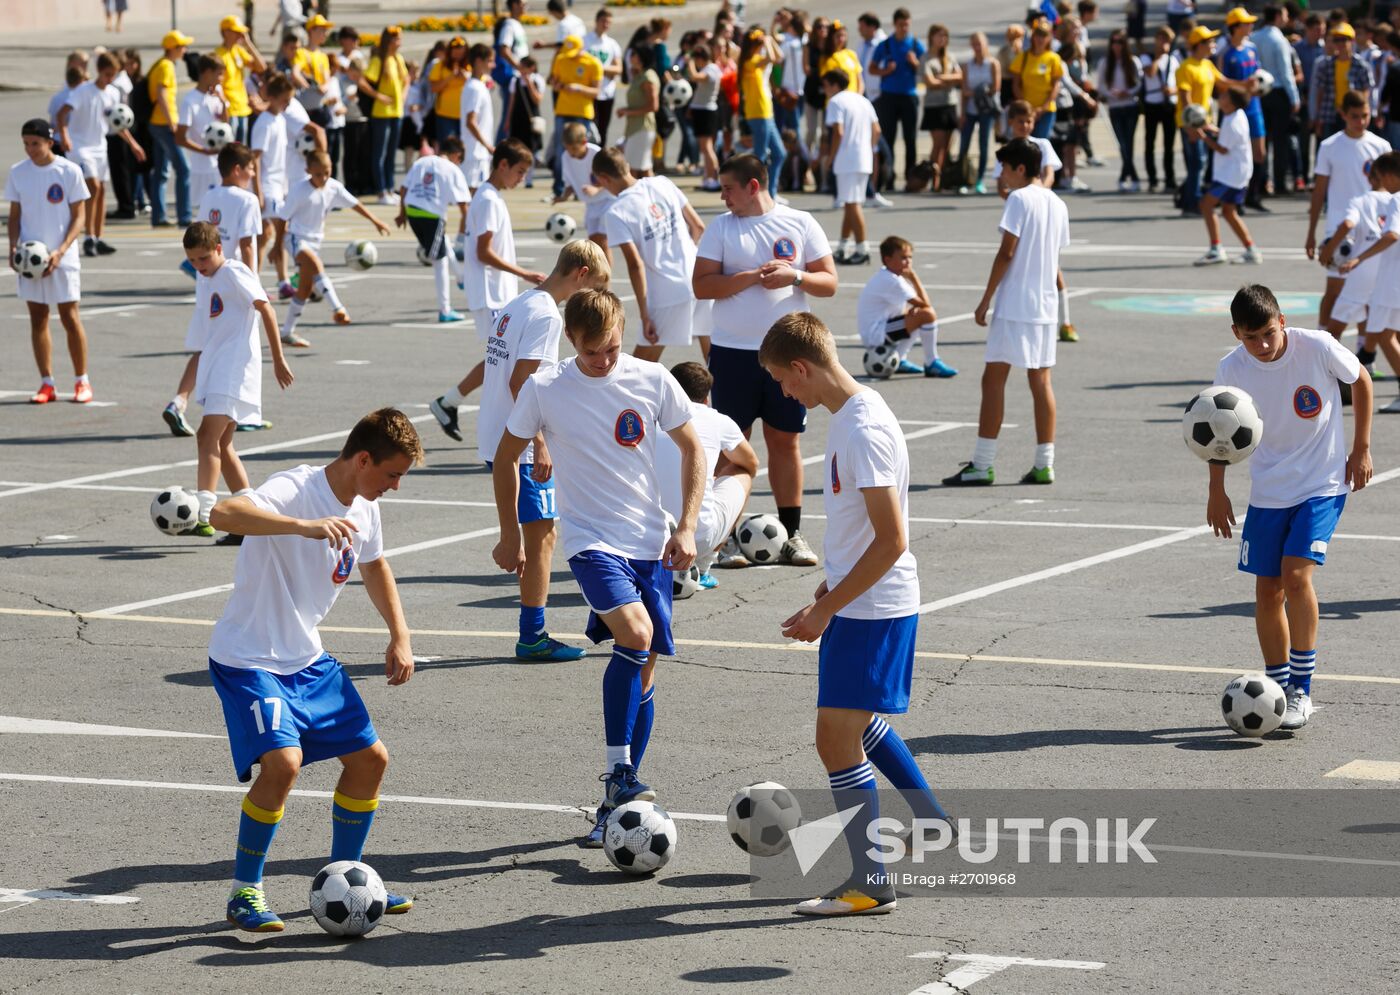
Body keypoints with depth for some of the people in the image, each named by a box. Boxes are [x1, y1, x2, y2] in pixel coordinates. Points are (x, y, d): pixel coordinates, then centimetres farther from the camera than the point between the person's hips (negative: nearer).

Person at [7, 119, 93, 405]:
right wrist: (13, 247, -7)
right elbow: (15, 215, 9)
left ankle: (82, 381, 10)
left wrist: (60, 251, -16)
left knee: (70, 318, -1)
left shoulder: (69, 171, -7)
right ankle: (46, 384, 12)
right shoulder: (17, 172, 3)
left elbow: (78, 217, -4)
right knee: (38, 319, 5)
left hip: (62, 258, -3)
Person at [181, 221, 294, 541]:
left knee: (208, 436, -21)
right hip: (214, 367, 10)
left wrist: (278, 359, -13)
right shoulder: (204, 280, 18)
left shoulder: (233, 273, -7)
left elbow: (265, 309, -11)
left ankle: (202, 515, -31)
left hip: (235, 366, -10)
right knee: (221, 445, 10)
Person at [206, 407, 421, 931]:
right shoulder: (295, 489, -23)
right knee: (283, 760, -25)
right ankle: (244, 892, -7)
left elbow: (374, 567, 24)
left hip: (308, 658, 9)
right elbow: (224, 514, -43)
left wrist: (400, 637, 15)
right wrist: (304, 526, -54)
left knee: (369, 756, 7)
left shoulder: (364, 508, 3)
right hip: (248, 658, -9)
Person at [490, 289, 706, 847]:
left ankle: (616, 806, 15)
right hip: (589, 538, -3)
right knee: (635, 634, -27)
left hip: (650, 543, 3)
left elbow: (693, 449, 9)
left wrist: (686, 527, 1)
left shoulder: (653, 381, -2)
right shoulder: (545, 389, -6)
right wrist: (510, 537, 11)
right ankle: (619, 775, -18)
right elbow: (506, 457, 8)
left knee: (643, 671, 4)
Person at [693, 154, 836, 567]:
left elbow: (829, 282, 3)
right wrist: (754, 276, -15)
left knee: (786, 439, 5)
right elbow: (701, 285, -6)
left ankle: (792, 534, 13)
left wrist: (795, 276, -16)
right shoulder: (721, 226, 3)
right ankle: (728, 537, 5)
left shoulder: (801, 223, 4)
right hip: (733, 351, 0)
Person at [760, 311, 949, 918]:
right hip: (856, 601, 10)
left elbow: (891, 541, -25)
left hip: (874, 609, -10)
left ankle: (869, 886, -1)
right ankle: (933, 825, 42)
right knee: (860, 725, 25)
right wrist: (825, 594, 21)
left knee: (836, 738, -8)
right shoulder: (847, 416, 8)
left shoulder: (864, 430, -23)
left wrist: (825, 610, -21)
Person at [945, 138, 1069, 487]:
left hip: (1014, 306, -7)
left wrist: (985, 301, -10)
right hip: (1044, 306, 7)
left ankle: (981, 466, -6)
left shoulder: (1019, 199, -10)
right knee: (1041, 382, 9)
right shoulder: (1058, 205, 13)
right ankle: (1044, 465, 8)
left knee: (993, 380, -4)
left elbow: (1006, 253, -14)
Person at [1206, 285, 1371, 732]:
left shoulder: (1318, 347, -18)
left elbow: (1361, 380, 1)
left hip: (1323, 484, -3)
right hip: (1268, 489, 3)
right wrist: (1217, 490, 3)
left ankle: (1302, 691, -8)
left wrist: (1361, 448, -1)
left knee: (1296, 576, -18)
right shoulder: (1231, 370, -11)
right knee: (1268, 591, 3)